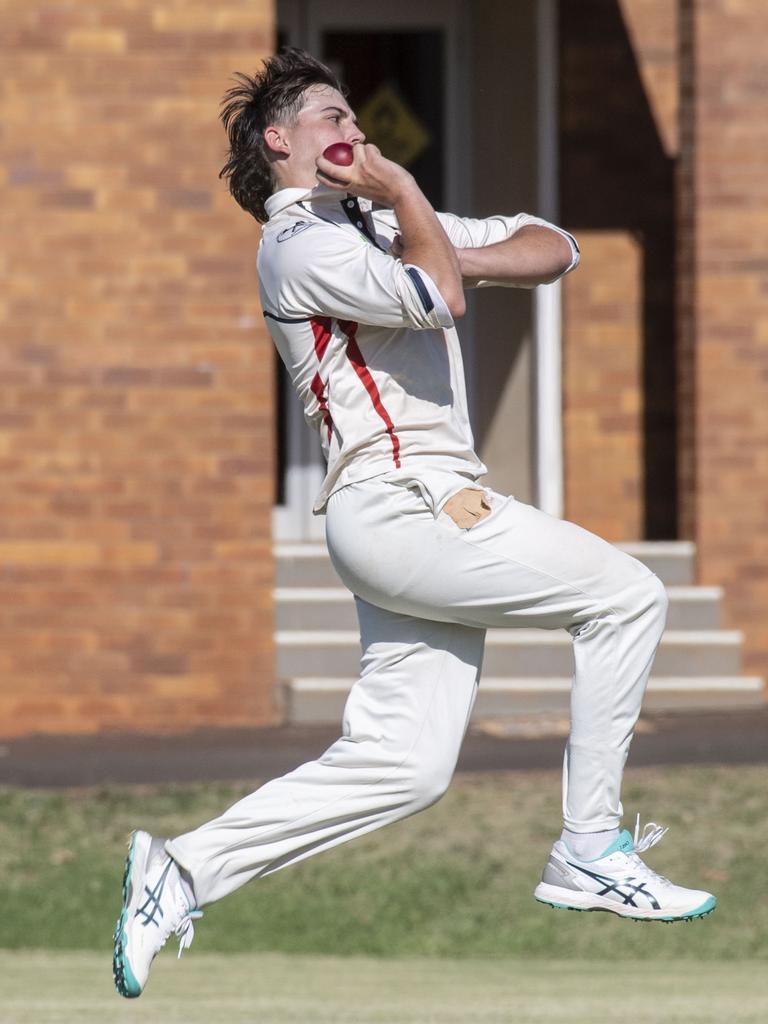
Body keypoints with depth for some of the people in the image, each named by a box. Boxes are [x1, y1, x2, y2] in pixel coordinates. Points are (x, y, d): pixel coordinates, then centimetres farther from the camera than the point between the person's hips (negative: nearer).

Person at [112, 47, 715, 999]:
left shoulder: (384, 225, 25)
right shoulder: (300, 242, -3)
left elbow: (552, 248, 19)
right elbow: (435, 300, -20)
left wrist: (458, 258, 0)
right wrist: (401, 190, -5)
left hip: (429, 515, 9)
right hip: (398, 501, -9)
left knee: (403, 762, 1)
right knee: (626, 594, -8)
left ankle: (185, 868, 4)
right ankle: (590, 850, -5)